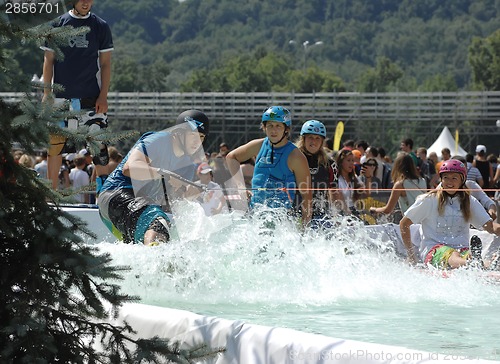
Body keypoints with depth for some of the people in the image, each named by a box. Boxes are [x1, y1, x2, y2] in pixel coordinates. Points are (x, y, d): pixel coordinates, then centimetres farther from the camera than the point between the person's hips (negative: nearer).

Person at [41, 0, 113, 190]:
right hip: (61, 96, 0)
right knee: (55, 143, 2)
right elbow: (48, 60, 7)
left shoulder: (101, 27, 5)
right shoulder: (57, 24, 5)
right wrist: (47, 93, 0)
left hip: (91, 96, 0)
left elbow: (105, 64, 5)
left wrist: (103, 96, -3)